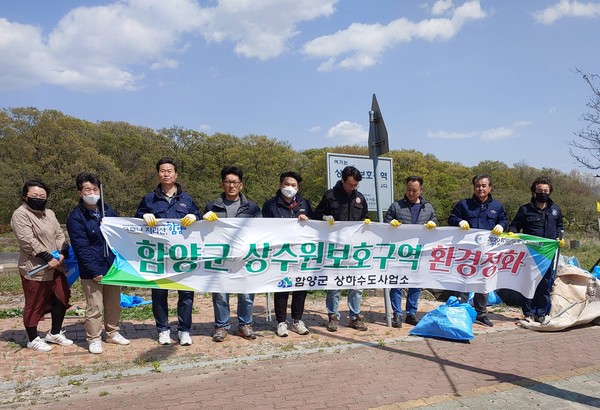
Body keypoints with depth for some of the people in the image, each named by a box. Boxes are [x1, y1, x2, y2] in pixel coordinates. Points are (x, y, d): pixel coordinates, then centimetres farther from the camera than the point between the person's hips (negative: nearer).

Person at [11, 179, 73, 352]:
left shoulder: (49, 213, 13)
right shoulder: (20, 214, -10)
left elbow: (60, 235, 11)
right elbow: (28, 242, -19)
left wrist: (62, 254, -7)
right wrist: (48, 258, -20)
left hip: (56, 267, 8)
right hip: (35, 270, -8)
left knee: (61, 299, 14)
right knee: (34, 305, 4)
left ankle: (55, 333, 31)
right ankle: (33, 340, 21)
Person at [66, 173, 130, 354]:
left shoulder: (107, 210, 7)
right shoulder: (75, 218, -10)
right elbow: (82, 249, -14)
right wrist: (95, 271, -17)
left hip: (113, 266, 5)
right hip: (92, 272, -5)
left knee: (114, 304, 15)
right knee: (94, 307, 0)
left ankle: (112, 332, 31)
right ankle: (94, 339, 17)